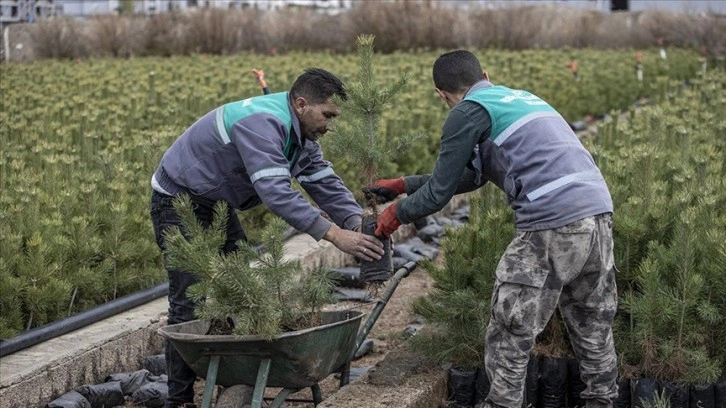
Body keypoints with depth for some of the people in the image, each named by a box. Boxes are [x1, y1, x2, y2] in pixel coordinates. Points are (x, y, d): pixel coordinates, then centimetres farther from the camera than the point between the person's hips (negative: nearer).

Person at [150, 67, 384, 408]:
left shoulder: (300, 134, 0)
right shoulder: (262, 124, -32)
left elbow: (325, 182, -1)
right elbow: (276, 192, -41)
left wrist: (359, 225, -17)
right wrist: (333, 234, -44)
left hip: (216, 205, 10)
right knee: (190, 303, -12)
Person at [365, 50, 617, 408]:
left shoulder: (469, 112, 2)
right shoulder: (519, 98, 28)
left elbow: (440, 192, 5)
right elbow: (469, 176, 33)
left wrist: (397, 213, 23)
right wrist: (403, 185, 38)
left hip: (553, 224, -8)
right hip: (599, 214, 8)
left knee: (510, 335, 3)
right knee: (593, 326, 18)